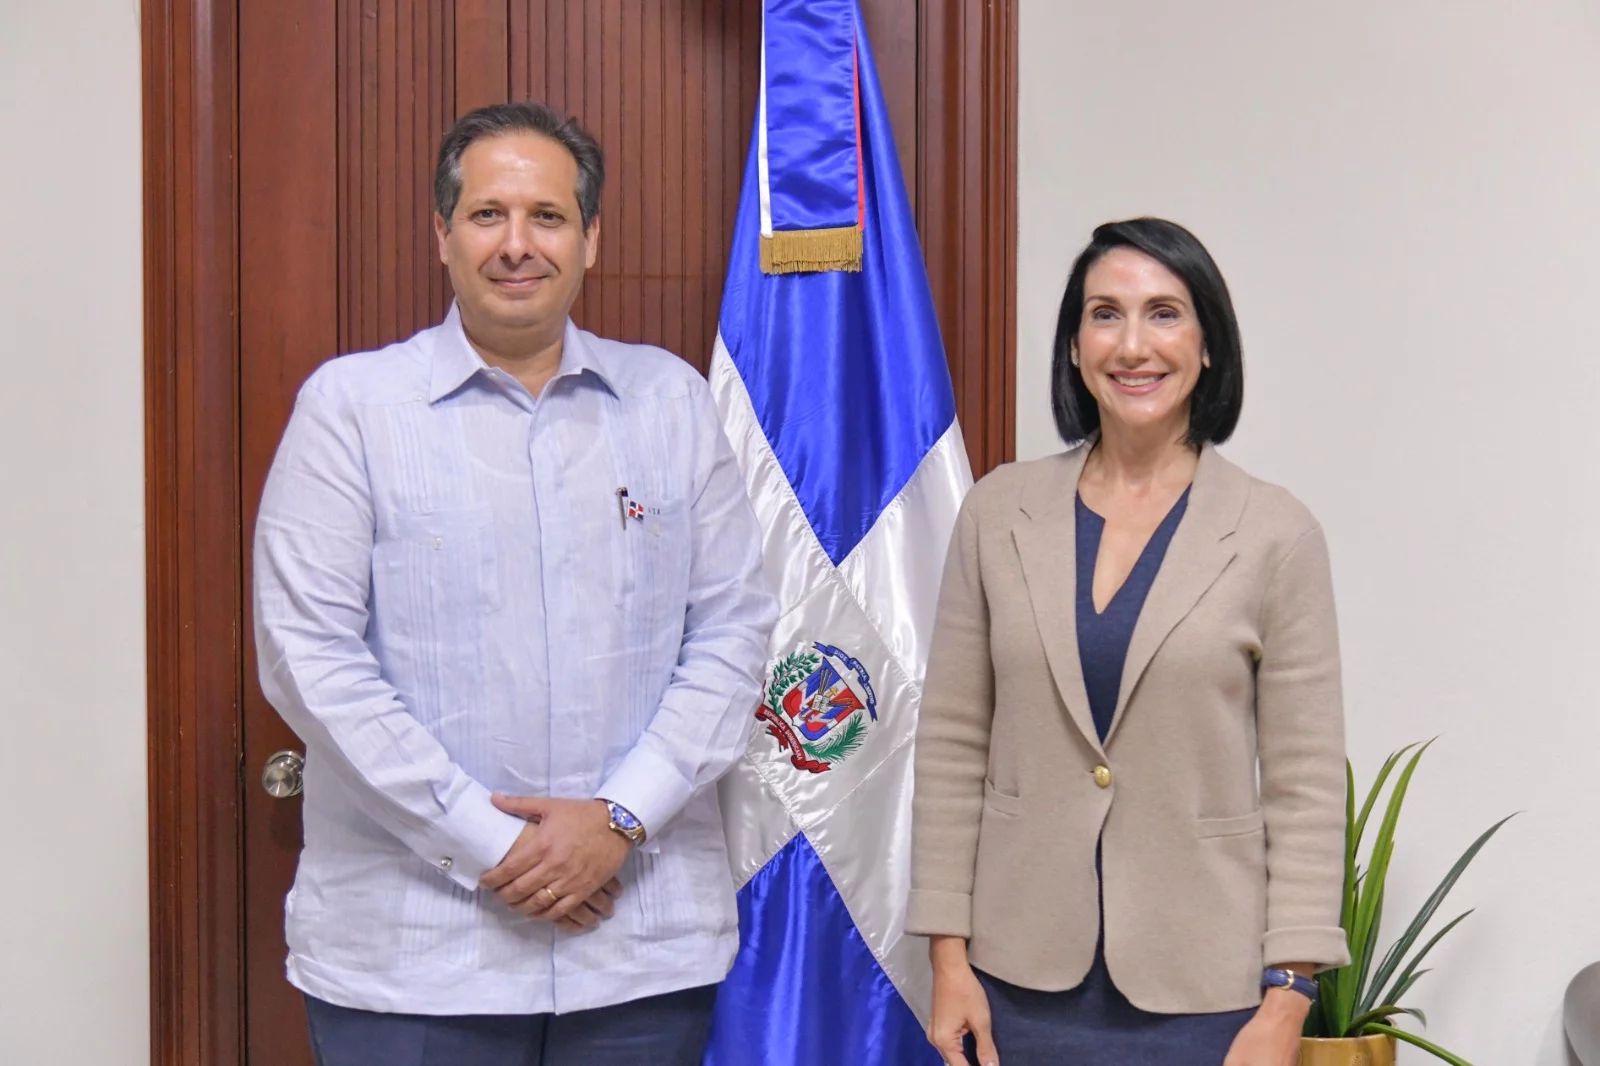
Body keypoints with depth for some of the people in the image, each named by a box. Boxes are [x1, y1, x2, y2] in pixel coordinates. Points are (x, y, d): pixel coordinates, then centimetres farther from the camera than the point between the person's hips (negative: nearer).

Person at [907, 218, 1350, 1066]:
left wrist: (1286, 998, -7)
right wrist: (948, 955, 0)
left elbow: (1306, 784, -3)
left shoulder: (1276, 535, -4)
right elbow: (951, 744, 3)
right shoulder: (998, 512, 1)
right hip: (1023, 976, 2)